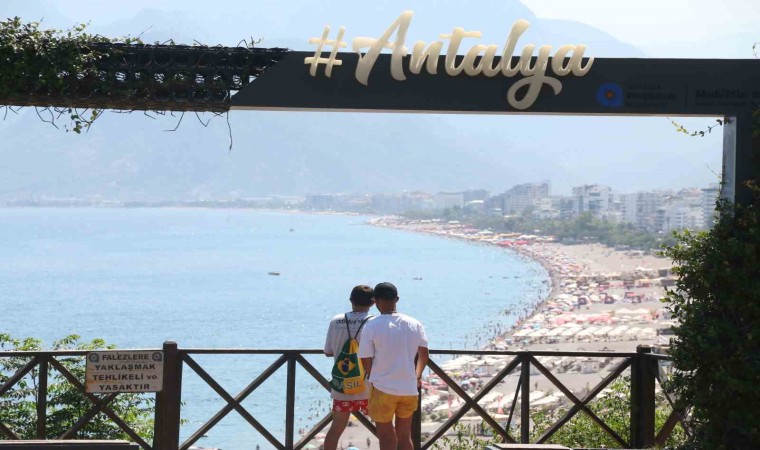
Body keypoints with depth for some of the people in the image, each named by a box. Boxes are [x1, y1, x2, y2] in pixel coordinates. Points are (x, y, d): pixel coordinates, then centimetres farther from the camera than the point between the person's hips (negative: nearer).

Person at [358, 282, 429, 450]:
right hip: (409, 389, 4)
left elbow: (366, 360, -9)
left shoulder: (371, 327, -12)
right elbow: (424, 355, 9)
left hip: (383, 388, -4)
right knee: (405, 436, 15)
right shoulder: (414, 324, 1)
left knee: (387, 436, 7)